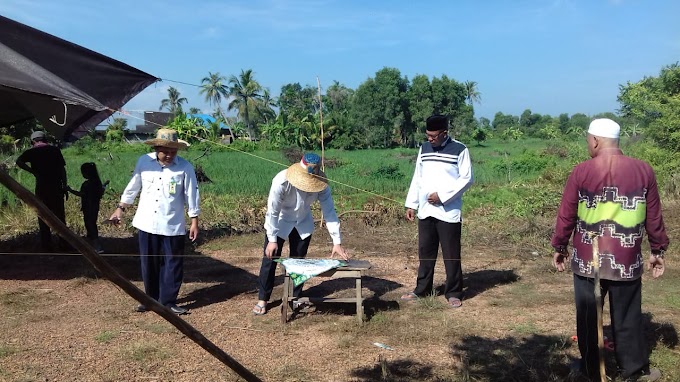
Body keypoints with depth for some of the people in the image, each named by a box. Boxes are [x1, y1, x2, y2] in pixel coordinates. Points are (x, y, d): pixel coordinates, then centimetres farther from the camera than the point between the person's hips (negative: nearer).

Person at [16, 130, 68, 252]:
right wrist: (64, 187, 6)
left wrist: (32, 171, -8)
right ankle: (64, 243, 13)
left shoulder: (32, 151, 2)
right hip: (57, 187, 2)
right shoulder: (55, 149, 7)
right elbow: (62, 169, 3)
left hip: (41, 188, -2)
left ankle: (47, 245, 7)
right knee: (60, 215, 10)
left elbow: (19, 161, -15)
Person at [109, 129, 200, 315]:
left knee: (173, 264, 2)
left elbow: (191, 196, -4)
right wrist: (120, 208, 12)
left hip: (173, 226, -2)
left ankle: (168, 301, 13)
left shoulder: (185, 167, -8)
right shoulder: (144, 162, -1)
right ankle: (151, 298, 26)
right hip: (147, 223, 3)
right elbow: (133, 187, 10)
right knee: (149, 263, 12)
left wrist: (194, 221, -4)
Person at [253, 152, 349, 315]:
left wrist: (337, 242, -26)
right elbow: (272, 212, -27)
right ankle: (262, 299, 10)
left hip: (303, 224, 3)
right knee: (270, 259, -2)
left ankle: (294, 297, 21)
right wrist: (272, 240, -27)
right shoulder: (282, 181, -34)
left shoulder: (322, 185, -25)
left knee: (298, 261, 7)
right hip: (279, 223, -3)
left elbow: (329, 212, -21)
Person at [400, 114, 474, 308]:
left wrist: (442, 195, -15)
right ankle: (422, 289, 23)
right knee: (425, 252, 12)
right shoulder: (424, 149, 10)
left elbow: (467, 178, -8)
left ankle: (453, 293, 13)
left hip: (449, 212, -5)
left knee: (451, 254, 1)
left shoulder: (459, 150, -6)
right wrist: (411, 204, 10)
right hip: (425, 211, 5)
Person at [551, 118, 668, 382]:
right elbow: (654, 218, 4)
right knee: (628, 319, 13)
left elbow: (566, 216, -4)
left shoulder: (581, 172, -9)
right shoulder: (643, 171, -3)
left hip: (587, 261, -1)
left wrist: (559, 247, 9)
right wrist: (658, 251, 15)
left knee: (588, 317, 12)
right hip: (627, 262, 2)